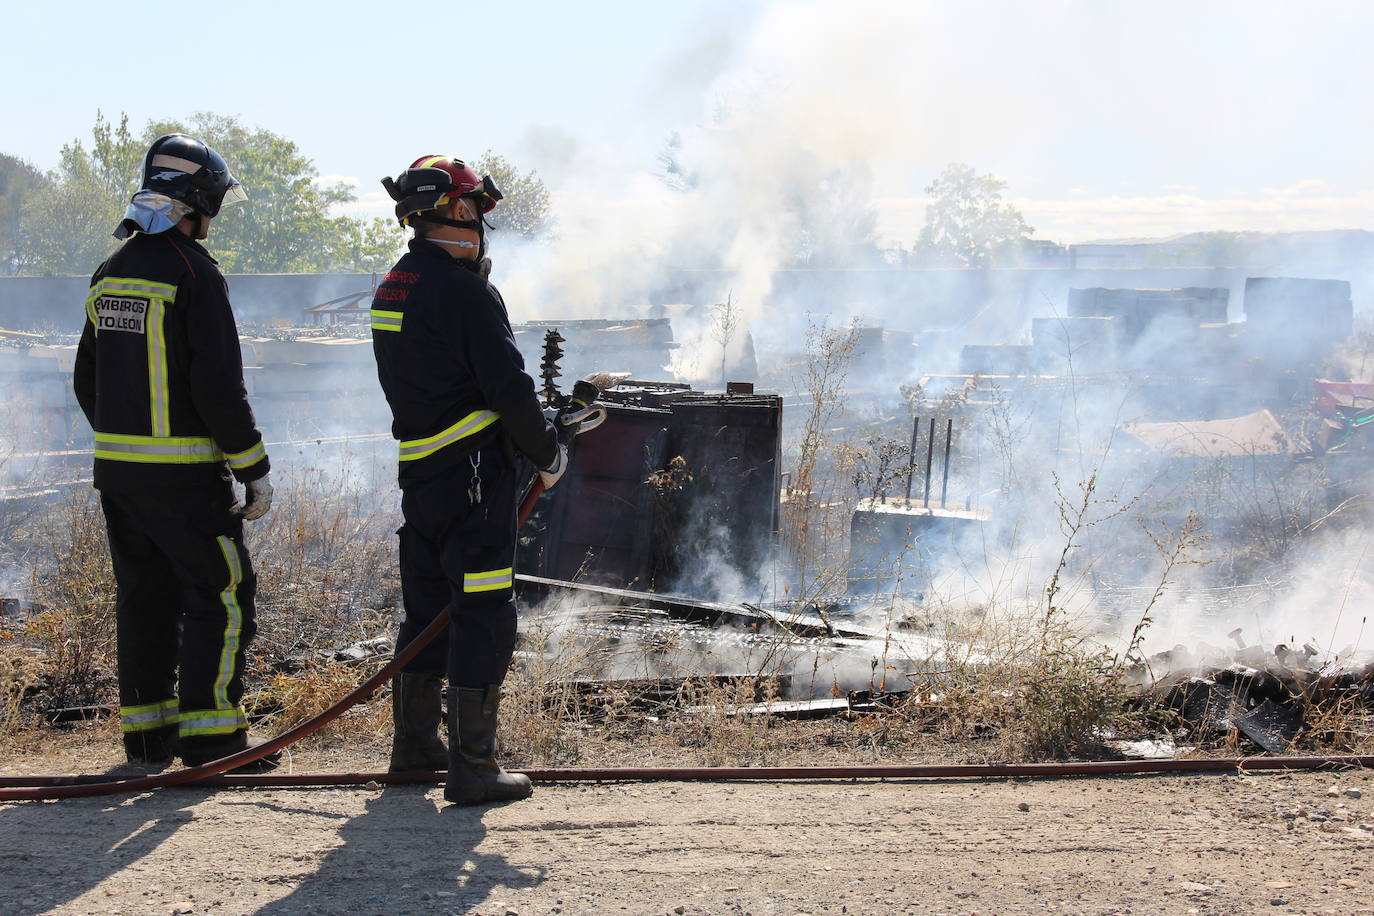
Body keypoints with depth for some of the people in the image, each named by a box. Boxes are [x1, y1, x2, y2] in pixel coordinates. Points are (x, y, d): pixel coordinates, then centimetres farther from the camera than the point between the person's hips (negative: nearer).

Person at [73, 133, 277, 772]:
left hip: (115, 471, 8)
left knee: (145, 594, 14)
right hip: (183, 475, -8)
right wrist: (255, 469, -10)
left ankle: (147, 734, 19)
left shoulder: (112, 271, 12)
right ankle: (209, 736, -1)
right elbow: (219, 385, -17)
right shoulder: (192, 271, -14)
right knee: (220, 594, 0)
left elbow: (86, 380, 18)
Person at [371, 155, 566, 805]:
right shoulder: (464, 292, -16)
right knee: (484, 617, -5)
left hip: (419, 470, 9)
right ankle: (472, 767, -5)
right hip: (475, 472, -9)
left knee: (428, 606, 19)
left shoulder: (392, 289, 11)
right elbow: (508, 388, -17)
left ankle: (415, 742, 30)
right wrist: (548, 453, -4)